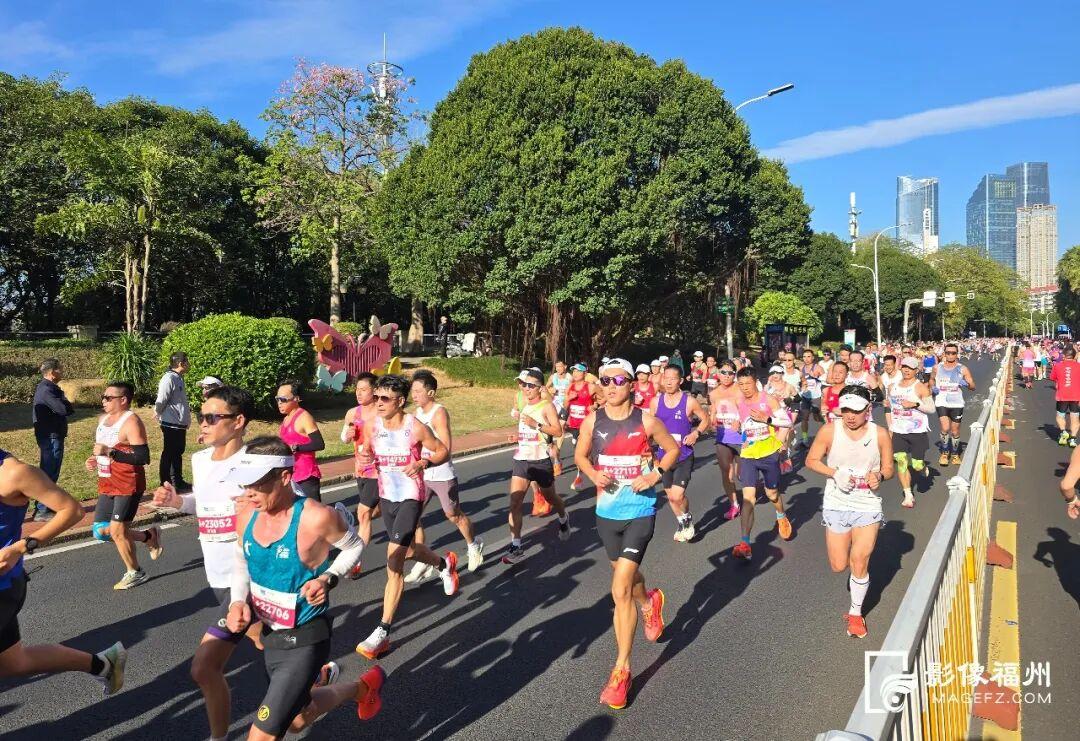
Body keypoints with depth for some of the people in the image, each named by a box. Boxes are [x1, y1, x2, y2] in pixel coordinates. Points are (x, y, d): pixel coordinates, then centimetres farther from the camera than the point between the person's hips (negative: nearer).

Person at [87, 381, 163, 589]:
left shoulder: (131, 422, -17)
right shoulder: (103, 419, 11)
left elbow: (143, 457, -27)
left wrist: (109, 452, -29)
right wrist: (95, 461, 7)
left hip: (128, 485, -9)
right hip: (107, 484, 9)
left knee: (117, 530, -4)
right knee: (101, 531, 10)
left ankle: (135, 573, 16)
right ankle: (149, 536, 28)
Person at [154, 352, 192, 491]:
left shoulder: (178, 378, 11)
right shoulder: (169, 379, -19)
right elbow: (162, 400, -17)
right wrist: (158, 413, -2)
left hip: (180, 423, 10)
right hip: (171, 423, -10)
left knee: (178, 451, 19)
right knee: (168, 454, 0)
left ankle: (178, 482, 31)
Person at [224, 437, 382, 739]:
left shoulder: (316, 517, -27)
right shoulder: (246, 516, -10)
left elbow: (354, 546, -7)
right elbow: (241, 564, 9)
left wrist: (327, 578, -22)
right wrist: (237, 602, -8)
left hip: (304, 642, -7)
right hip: (269, 635, 7)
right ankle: (363, 688, 53)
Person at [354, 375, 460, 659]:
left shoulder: (416, 427, -17)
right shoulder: (371, 425, -5)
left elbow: (443, 452, -5)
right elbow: (367, 451, 11)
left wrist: (423, 463, -24)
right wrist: (364, 457, -13)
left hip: (410, 497, -6)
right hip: (386, 497, 6)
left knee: (394, 563, -13)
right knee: (406, 549, 25)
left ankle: (382, 633, -5)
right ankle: (445, 563, 57)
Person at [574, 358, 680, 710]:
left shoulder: (646, 420, -10)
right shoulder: (592, 420, -4)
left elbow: (673, 448, 4)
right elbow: (580, 455, 10)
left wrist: (655, 475, -11)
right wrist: (594, 474, -10)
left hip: (640, 512, -4)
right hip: (606, 512, 4)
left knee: (621, 590, -12)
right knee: (626, 576, 24)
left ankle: (621, 671, 2)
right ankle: (650, 602, 61)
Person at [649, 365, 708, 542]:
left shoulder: (690, 401, -10)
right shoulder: (655, 402, -1)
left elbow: (705, 419, 3)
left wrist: (696, 433, -14)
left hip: (684, 456, -4)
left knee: (677, 496, -15)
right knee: (670, 495, 16)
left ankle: (687, 519, 17)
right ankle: (681, 524, 40)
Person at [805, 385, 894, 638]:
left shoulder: (880, 434, -5)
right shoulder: (829, 430, -9)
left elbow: (888, 468, 6)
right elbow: (811, 460, -2)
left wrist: (880, 475, -17)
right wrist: (834, 473, -18)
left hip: (868, 505, 0)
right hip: (836, 504, 0)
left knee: (859, 564, -3)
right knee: (838, 566, 6)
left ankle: (856, 613, 21)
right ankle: (857, 568, 45)